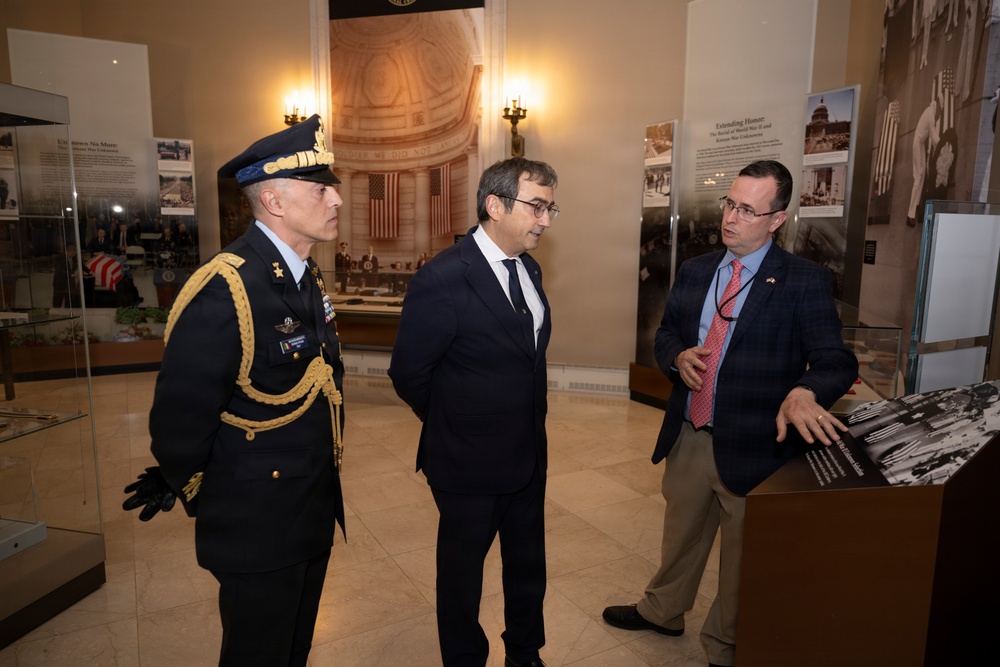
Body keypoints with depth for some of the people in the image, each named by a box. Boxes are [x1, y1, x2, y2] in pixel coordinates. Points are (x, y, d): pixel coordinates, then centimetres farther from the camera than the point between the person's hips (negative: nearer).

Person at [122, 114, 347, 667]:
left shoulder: (307, 277, 2)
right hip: (256, 527, -7)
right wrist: (185, 491, -4)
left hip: (313, 513, 8)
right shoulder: (223, 290, -26)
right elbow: (182, 414, -22)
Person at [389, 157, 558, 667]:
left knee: (528, 567, 24)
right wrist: (455, 427, -1)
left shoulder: (529, 268, 2)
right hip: (472, 465, -7)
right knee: (462, 574, 17)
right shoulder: (442, 280, -22)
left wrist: (530, 422, 8)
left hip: (530, 455, 7)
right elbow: (408, 374, -14)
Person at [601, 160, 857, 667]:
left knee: (743, 556, 17)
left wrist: (803, 392, -42)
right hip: (688, 438, 5)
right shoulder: (694, 271, 4)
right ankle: (662, 611, 51)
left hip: (752, 449, -4)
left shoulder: (804, 282, -12)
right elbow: (665, 334, 11)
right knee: (680, 533, 25)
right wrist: (678, 357, -13)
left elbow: (836, 360, -20)